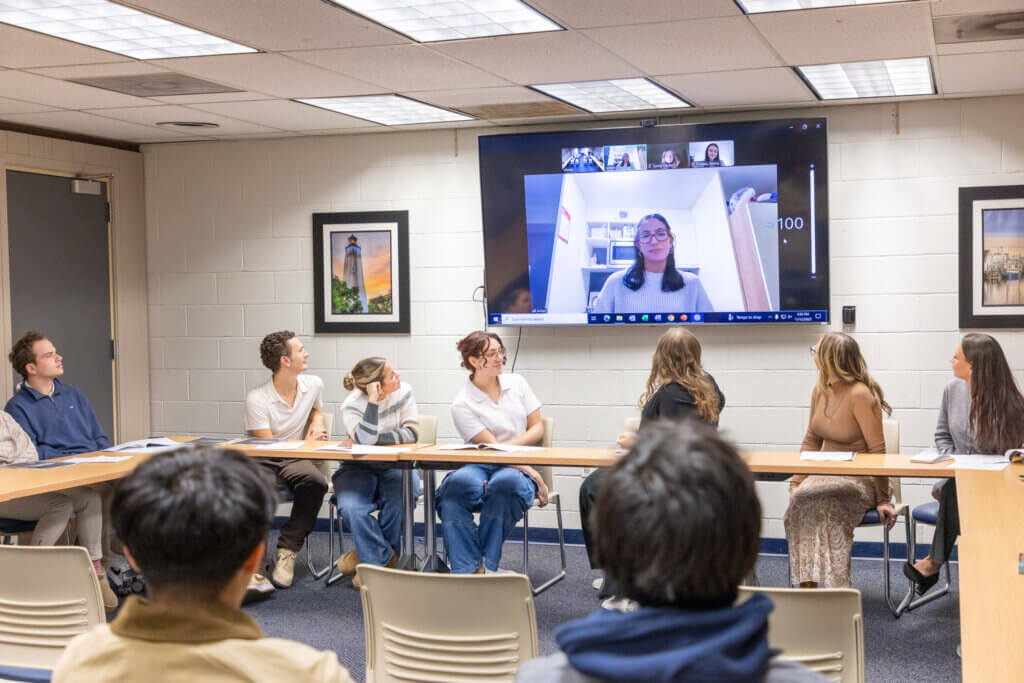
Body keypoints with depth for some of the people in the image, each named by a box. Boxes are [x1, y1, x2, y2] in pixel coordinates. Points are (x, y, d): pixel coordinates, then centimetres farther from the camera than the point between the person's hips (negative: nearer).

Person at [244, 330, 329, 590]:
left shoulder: (314, 385, 6)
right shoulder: (257, 399, -12)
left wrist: (317, 420, 7)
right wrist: (307, 443, -2)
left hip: (296, 461, 4)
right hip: (263, 462, -4)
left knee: (316, 482, -31)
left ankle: (287, 550, -17)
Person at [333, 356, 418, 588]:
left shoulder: (403, 391, -4)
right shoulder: (352, 405, -13)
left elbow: (411, 433, -10)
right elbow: (365, 439, -29)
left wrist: (377, 438, -18)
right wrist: (373, 401, -31)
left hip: (394, 467, 2)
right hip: (358, 468, -2)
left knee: (401, 499, -30)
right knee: (351, 507, -31)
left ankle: (370, 556, -9)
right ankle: (387, 559, -15)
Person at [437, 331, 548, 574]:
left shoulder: (517, 383, 12)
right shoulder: (462, 404, -1)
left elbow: (537, 428, 9)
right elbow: (490, 446, -7)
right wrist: (531, 471, -15)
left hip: (518, 469, 1)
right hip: (480, 467, -1)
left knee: (505, 482, -36)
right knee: (457, 483, -36)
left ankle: (488, 566, -29)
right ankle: (468, 571, -37)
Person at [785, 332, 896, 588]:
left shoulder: (860, 395, -15)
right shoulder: (820, 391, 8)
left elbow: (877, 451, -13)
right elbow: (811, 441, 16)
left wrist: (882, 500, -12)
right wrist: (796, 482, 4)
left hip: (861, 480, -6)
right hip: (827, 474, 6)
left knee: (815, 499, -32)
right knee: (799, 498, -24)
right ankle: (807, 585, -24)